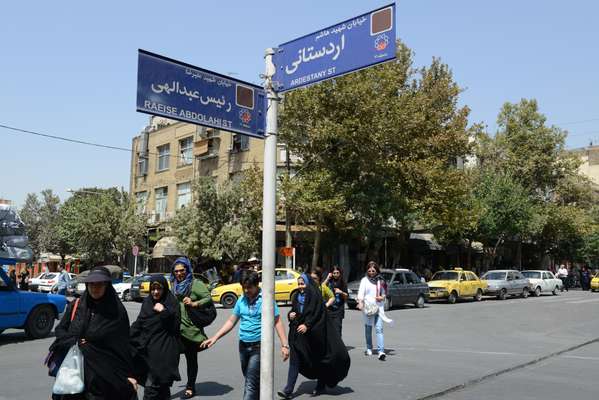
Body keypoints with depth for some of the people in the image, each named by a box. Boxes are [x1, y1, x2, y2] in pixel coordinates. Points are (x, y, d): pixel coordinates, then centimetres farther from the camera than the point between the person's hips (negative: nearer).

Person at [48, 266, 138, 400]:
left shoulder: (117, 311, -5)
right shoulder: (75, 306, 5)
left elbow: (124, 344, -5)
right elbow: (59, 329, 12)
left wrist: (129, 374, -7)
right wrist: (73, 342, -8)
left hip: (103, 374, -3)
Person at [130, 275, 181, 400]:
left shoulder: (172, 303, -5)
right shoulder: (147, 302, 9)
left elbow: (175, 325, -10)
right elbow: (139, 323, 14)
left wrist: (164, 312, -19)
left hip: (163, 351, -5)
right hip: (147, 349, 5)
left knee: (152, 386, -9)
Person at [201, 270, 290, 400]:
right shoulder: (241, 300, 6)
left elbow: (277, 322, -7)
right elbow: (231, 321, 12)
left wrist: (284, 345, -12)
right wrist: (214, 338, 6)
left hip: (258, 346, -6)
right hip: (243, 346, 6)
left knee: (251, 384, -10)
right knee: (250, 380, 16)